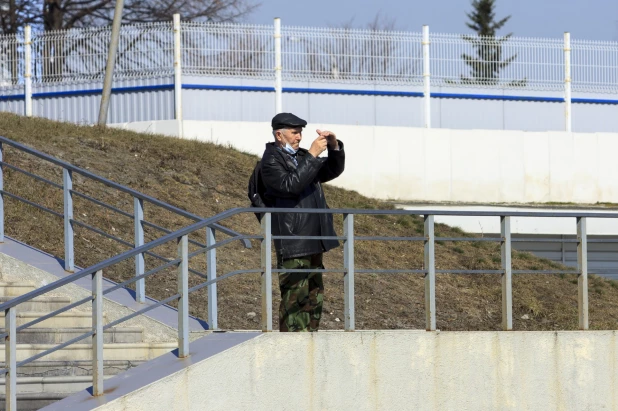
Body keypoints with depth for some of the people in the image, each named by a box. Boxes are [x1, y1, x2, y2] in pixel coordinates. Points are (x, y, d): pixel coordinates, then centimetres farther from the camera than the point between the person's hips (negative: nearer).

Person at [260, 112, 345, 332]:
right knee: (295, 297, -10)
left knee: (314, 297, 12)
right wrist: (312, 156, -25)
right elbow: (289, 185, -24)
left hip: (312, 243, 9)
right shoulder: (271, 161, -8)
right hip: (292, 244, -9)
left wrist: (335, 147, -3)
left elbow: (333, 170, 16)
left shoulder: (301, 157, 17)